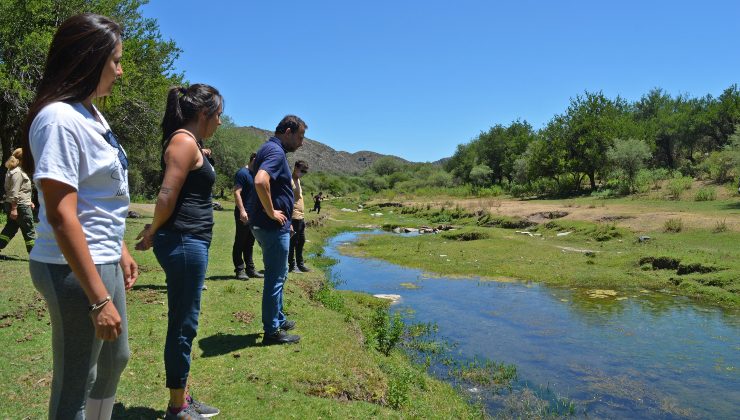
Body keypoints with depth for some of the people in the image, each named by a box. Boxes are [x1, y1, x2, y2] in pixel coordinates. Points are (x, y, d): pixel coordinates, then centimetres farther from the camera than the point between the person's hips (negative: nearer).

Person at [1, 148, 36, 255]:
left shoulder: (19, 171, 15)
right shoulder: (17, 173, -16)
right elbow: (14, 192, -20)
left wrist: (29, 201, 26)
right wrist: (14, 209, -22)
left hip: (12, 205, 10)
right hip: (20, 206, -10)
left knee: (10, 229, 13)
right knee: (29, 231, -1)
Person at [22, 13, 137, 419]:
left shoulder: (91, 115, 10)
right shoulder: (60, 118, -19)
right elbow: (61, 216, -23)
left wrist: (121, 251, 20)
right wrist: (99, 298, -23)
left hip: (104, 262, 10)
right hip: (74, 268, -10)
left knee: (114, 358, 25)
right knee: (76, 385, 5)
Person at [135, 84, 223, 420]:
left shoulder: (188, 142, 17)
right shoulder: (185, 141, -13)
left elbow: (172, 196, 17)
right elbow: (167, 196, -18)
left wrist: (156, 230, 10)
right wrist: (153, 234, -5)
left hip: (190, 243, 10)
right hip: (183, 242, -10)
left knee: (184, 323, 16)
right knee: (183, 325, 1)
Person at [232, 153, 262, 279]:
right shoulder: (242, 173, -8)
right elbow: (237, 192, -17)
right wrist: (242, 210, -24)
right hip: (244, 214, -8)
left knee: (249, 243, 12)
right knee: (240, 242, -2)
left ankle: (250, 269, 17)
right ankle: (240, 270, 2)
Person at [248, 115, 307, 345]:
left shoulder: (268, 149, 14)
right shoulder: (276, 151, -18)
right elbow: (261, 181, -36)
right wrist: (272, 212, -23)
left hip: (269, 225, 10)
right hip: (273, 226, -10)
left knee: (278, 274, 21)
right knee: (275, 277, -1)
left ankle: (278, 319, 34)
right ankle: (272, 331, 10)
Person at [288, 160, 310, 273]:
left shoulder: (297, 180, 16)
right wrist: (289, 220, -22)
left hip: (300, 217, 9)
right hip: (293, 217, -9)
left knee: (301, 241, 15)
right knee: (293, 242, -1)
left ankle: (300, 264, 26)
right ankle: (292, 265, 7)